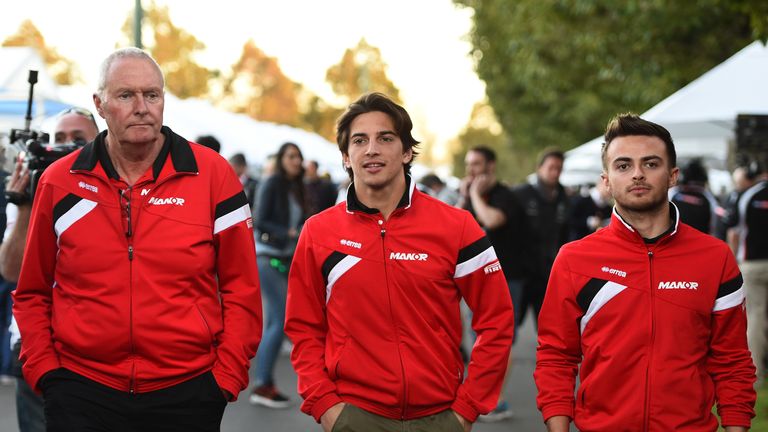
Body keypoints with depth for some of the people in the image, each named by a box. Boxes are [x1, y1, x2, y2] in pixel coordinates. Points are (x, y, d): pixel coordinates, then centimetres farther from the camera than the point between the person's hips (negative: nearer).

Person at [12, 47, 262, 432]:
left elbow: (241, 287, 1)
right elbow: (33, 293, 11)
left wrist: (226, 376, -3)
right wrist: (44, 370, 2)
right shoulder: (59, 181, 5)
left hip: (187, 391, -1)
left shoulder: (211, 174, 0)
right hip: (81, 391, 1)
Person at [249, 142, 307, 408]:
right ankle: (263, 386, -9)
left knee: (275, 322, 7)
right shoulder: (272, 184, -7)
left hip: (287, 259, 8)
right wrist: (290, 233, -23)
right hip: (268, 257, -7)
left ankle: (264, 385, 11)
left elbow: (298, 224, 13)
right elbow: (261, 222, -13)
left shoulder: (297, 189, 13)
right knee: (284, 320, -13)